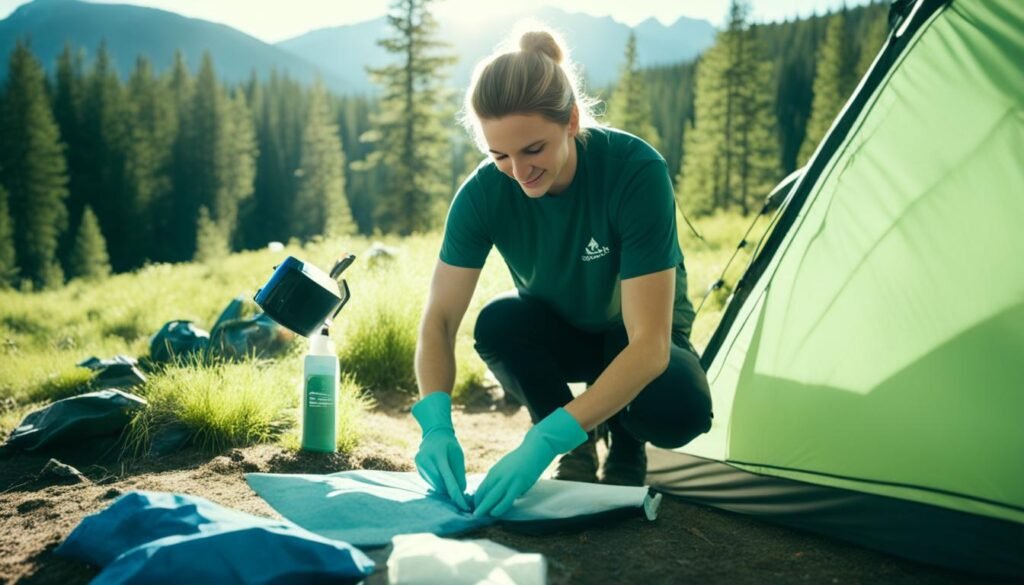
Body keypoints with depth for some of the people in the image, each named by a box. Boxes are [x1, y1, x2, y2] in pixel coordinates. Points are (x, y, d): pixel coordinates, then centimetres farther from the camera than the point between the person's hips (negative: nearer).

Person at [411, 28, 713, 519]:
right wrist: (436, 423, -41)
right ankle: (577, 450, -5)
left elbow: (649, 343, -38)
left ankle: (625, 449, 3)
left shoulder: (636, 171, -35)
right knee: (498, 323, -31)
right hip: (559, 334, 3)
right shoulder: (484, 192, -25)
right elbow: (439, 319, -22)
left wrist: (545, 439, -47)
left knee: (678, 411, -35)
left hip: (639, 340, -2)